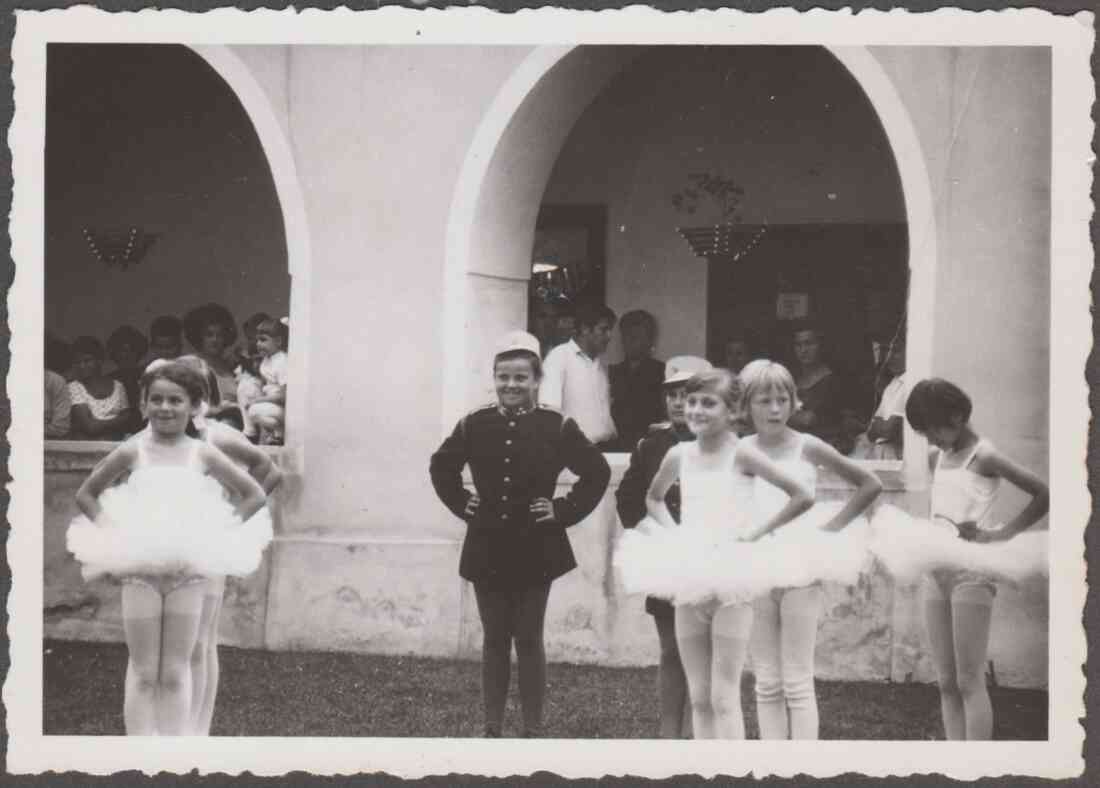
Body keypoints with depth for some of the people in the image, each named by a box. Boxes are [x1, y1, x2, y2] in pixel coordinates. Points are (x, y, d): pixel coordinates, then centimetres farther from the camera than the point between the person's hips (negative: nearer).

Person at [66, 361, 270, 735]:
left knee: (176, 672, 5)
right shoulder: (132, 452, -2)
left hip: (188, 567, 1)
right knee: (143, 672, 4)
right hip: (139, 567, -1)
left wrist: (220, 532, -3)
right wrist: (113, 532, -4)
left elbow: (254, 495, 6)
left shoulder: (203, 455, 0)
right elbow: (86, 494, 8)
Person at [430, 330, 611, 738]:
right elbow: (441, 467, 17)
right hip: (487, 550, 2)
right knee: (494, 639, 9)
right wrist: (460, 502, 6)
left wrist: (565, 510, -6)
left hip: (536, 551, -2)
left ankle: (533, 730, 12)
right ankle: (492, 728, 15)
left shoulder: (557, 426, -6)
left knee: (529, 639, 4)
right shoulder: (474, 425, 1)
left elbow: (598, 472, -1)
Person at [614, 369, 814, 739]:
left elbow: (802, 497, -11)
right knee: (698, 697, 9)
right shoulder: (679, 455, 5)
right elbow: (653, 498, 26)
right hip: (688, 579, 5)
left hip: (730, 581, -5)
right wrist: (670, 530, 9)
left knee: (724, 696, -5)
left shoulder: (740, 454, -9)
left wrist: (757, 530, -10)